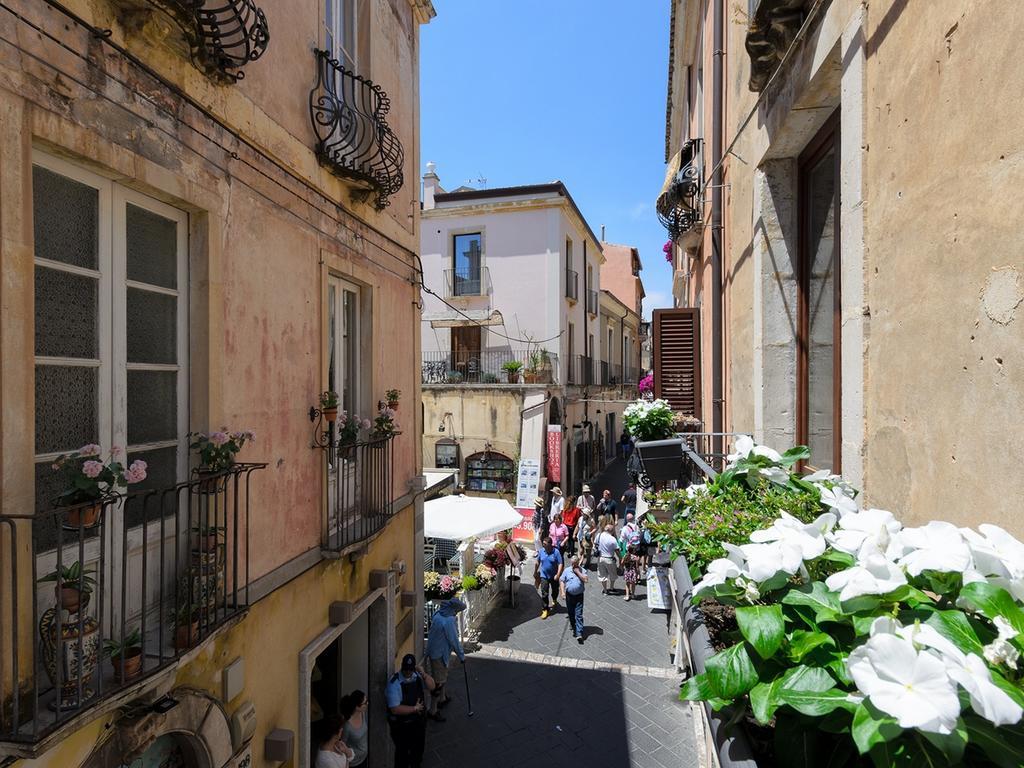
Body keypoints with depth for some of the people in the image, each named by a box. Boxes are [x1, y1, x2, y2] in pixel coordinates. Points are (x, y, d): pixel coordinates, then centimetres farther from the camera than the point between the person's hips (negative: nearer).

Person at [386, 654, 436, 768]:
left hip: (419, 721, 6)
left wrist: (423, 674, -26)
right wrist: (415, 708, -19)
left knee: (418, 750, 26)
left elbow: (431, 687, -9)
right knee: (402, 752, 15)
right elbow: (395, 709, -28)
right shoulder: (394, 683, -27)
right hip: (401, 725, -5)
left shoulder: (417, 675, -11)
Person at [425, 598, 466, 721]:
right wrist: (462, 656, -7)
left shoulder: (438, 614, -1)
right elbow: (454, 641, -20)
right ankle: (432, 711, 15)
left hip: (433, 651, 9)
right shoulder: (449, 620, -27)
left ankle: (442, 699, 45)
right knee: (438, 682, 4)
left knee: (443, 676, 27)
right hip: (440, 654, -9)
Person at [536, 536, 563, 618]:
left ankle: (554, 601, 53)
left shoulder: (556, 552, -19)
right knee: (544, 593, -5)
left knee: (555, 590, 23)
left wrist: (558, 574, -26)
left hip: (554, 576, -1)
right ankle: (544, 610, 6)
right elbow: (538, 562, 6)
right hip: (544, 576, 1)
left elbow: (560, 564, -18)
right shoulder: (541, 551, -8)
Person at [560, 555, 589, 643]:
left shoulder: (582, 571, -3)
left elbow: (585, 580, -18)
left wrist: (577, 572, -18)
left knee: (579, 615, -6)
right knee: (570, 613, 16)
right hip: (569, 595, 2)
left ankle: (579, 634, -7)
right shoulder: (566, 571, -1)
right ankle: (573, 624, 43)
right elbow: (562, 581, 3)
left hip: (579, 596, -2)